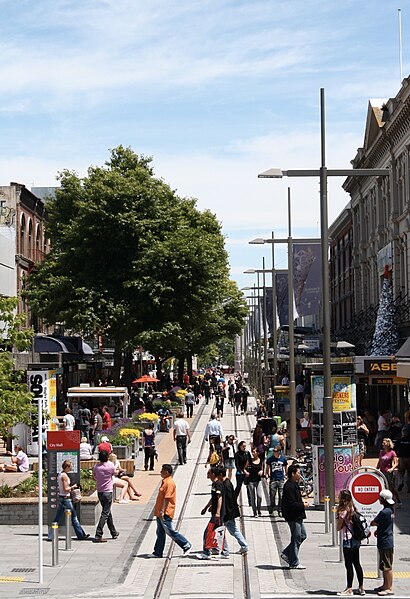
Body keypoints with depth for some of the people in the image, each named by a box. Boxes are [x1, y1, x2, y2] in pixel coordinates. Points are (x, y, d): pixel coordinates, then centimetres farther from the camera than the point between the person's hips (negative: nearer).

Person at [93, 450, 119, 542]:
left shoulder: (96, 466, -3)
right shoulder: (111, 466, -12)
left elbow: (94, 476, 12)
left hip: (99, 492, 5)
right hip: (108, 492, -5)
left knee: (107, 512, 19)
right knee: (105, 513, -5)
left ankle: (114, 532, 31)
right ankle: (98, 535, -14)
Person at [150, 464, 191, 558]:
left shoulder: (169, 483, -17)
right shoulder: (165, 481, 13)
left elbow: (167, 498, -22)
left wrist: (162, 511, -25)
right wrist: (157, 510, 23)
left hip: (165, 513, -10)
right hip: (160, 513, 10)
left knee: (170, 531, -5)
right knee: (160, 533, 11)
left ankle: (186, 545, 4)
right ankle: (157, 552, 15)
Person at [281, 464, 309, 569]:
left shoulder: (294, 485, 13)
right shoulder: (289, 487, -20)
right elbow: (291, 504, -24)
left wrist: (301, 500, 10)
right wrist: (303, 505, -14)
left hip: (297, 516, 11)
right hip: (293, 517, -11)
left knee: (303, 535, 17)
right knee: (296, 538, -2)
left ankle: (286, 554, 22)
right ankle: (294, 563, 7)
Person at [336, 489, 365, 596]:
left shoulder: (343, 511, -16)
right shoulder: (353, 509, 7)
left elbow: (338, 528, -11)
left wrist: (338, 517, -1)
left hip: (348, 540, -8)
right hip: (356, 540, 8)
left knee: (349, 565, -1)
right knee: (357, 563, 14)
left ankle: (349, 589, 4)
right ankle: (361, 588, 19)